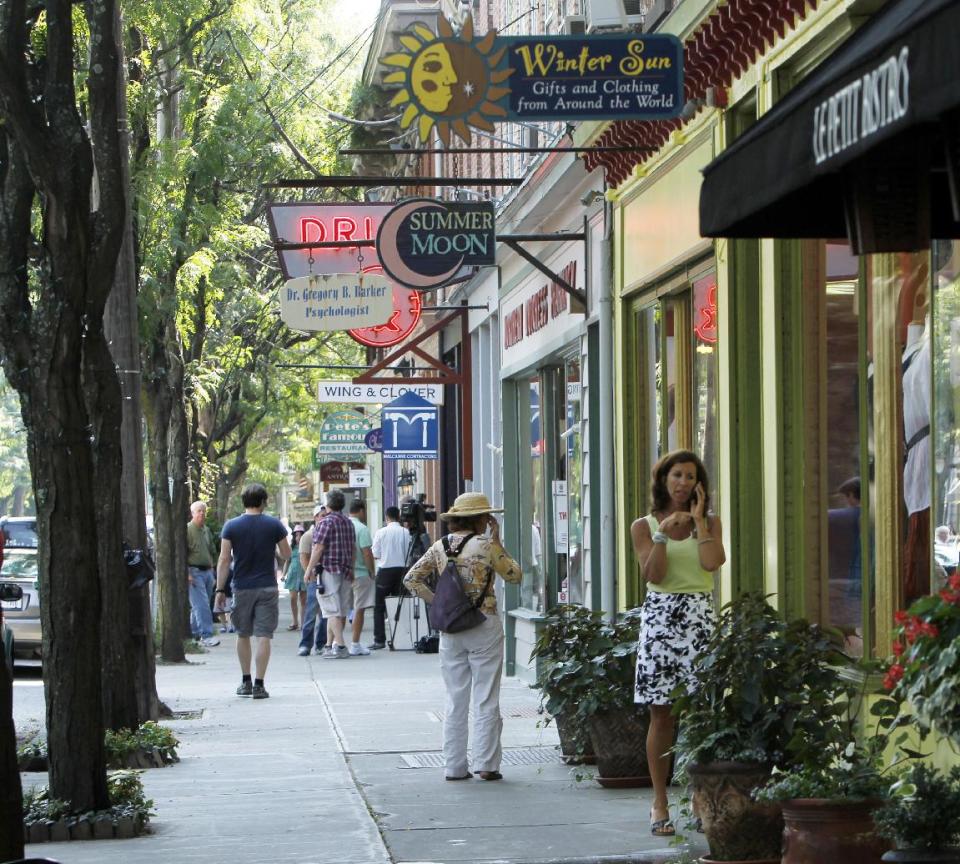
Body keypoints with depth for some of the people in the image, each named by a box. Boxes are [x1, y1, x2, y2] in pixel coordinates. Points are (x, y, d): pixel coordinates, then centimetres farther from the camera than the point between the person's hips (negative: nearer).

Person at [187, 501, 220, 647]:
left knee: (200, 605, 10)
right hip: (194, 572, -7)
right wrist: (187, 574, -19)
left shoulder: (206, 530, 16)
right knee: (201, 605, -14)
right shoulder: (187, 530, -8)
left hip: (207, 571, 7)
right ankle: (206, 635, -18)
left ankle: (193, 632, 20)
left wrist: (212, 573, 21)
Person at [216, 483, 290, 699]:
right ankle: (259, 685, -6)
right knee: (263, 636, -1)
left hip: (242, 588, 1)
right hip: (267, 588, -1)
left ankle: (245, 682, 21)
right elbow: (286, 554, 5)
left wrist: (220, 589, -1)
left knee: (243, 635, 15)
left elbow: (224, 560, -5)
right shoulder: (274, 525, -3)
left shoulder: (231, 526, -2)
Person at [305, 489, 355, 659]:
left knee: (332, 610, -8)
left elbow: (318, 548, -15)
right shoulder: (348, 523, 13)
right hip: (346, 571, 8)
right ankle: (330, 645, 17)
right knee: (341, 611, 10)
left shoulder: (326, 522, -11)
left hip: (329, 570, -8)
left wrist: (309, 569, -11)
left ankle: (340, 645, -16)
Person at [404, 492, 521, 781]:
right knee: (486, 700, 2)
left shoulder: (439, 547, 4)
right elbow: (514, 575, 3)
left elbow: (412, 579, 4)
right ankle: (486, 763, 2)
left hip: (450, 631, 4)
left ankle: (454, 766, 10)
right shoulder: (486, 545, -9)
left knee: (455, 700, 9)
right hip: (484, 627, -4)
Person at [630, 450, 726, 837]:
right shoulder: (644, 526, 8)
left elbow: (713, 561, -8)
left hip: (699, 616, 1)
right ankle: (660, 803, 3)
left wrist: (698, 519, -2)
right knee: (661, 714, -1)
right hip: (659, 615, -1)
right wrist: (664, 532, -13)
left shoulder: (710, 522, 10)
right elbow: (654, 575, -4)